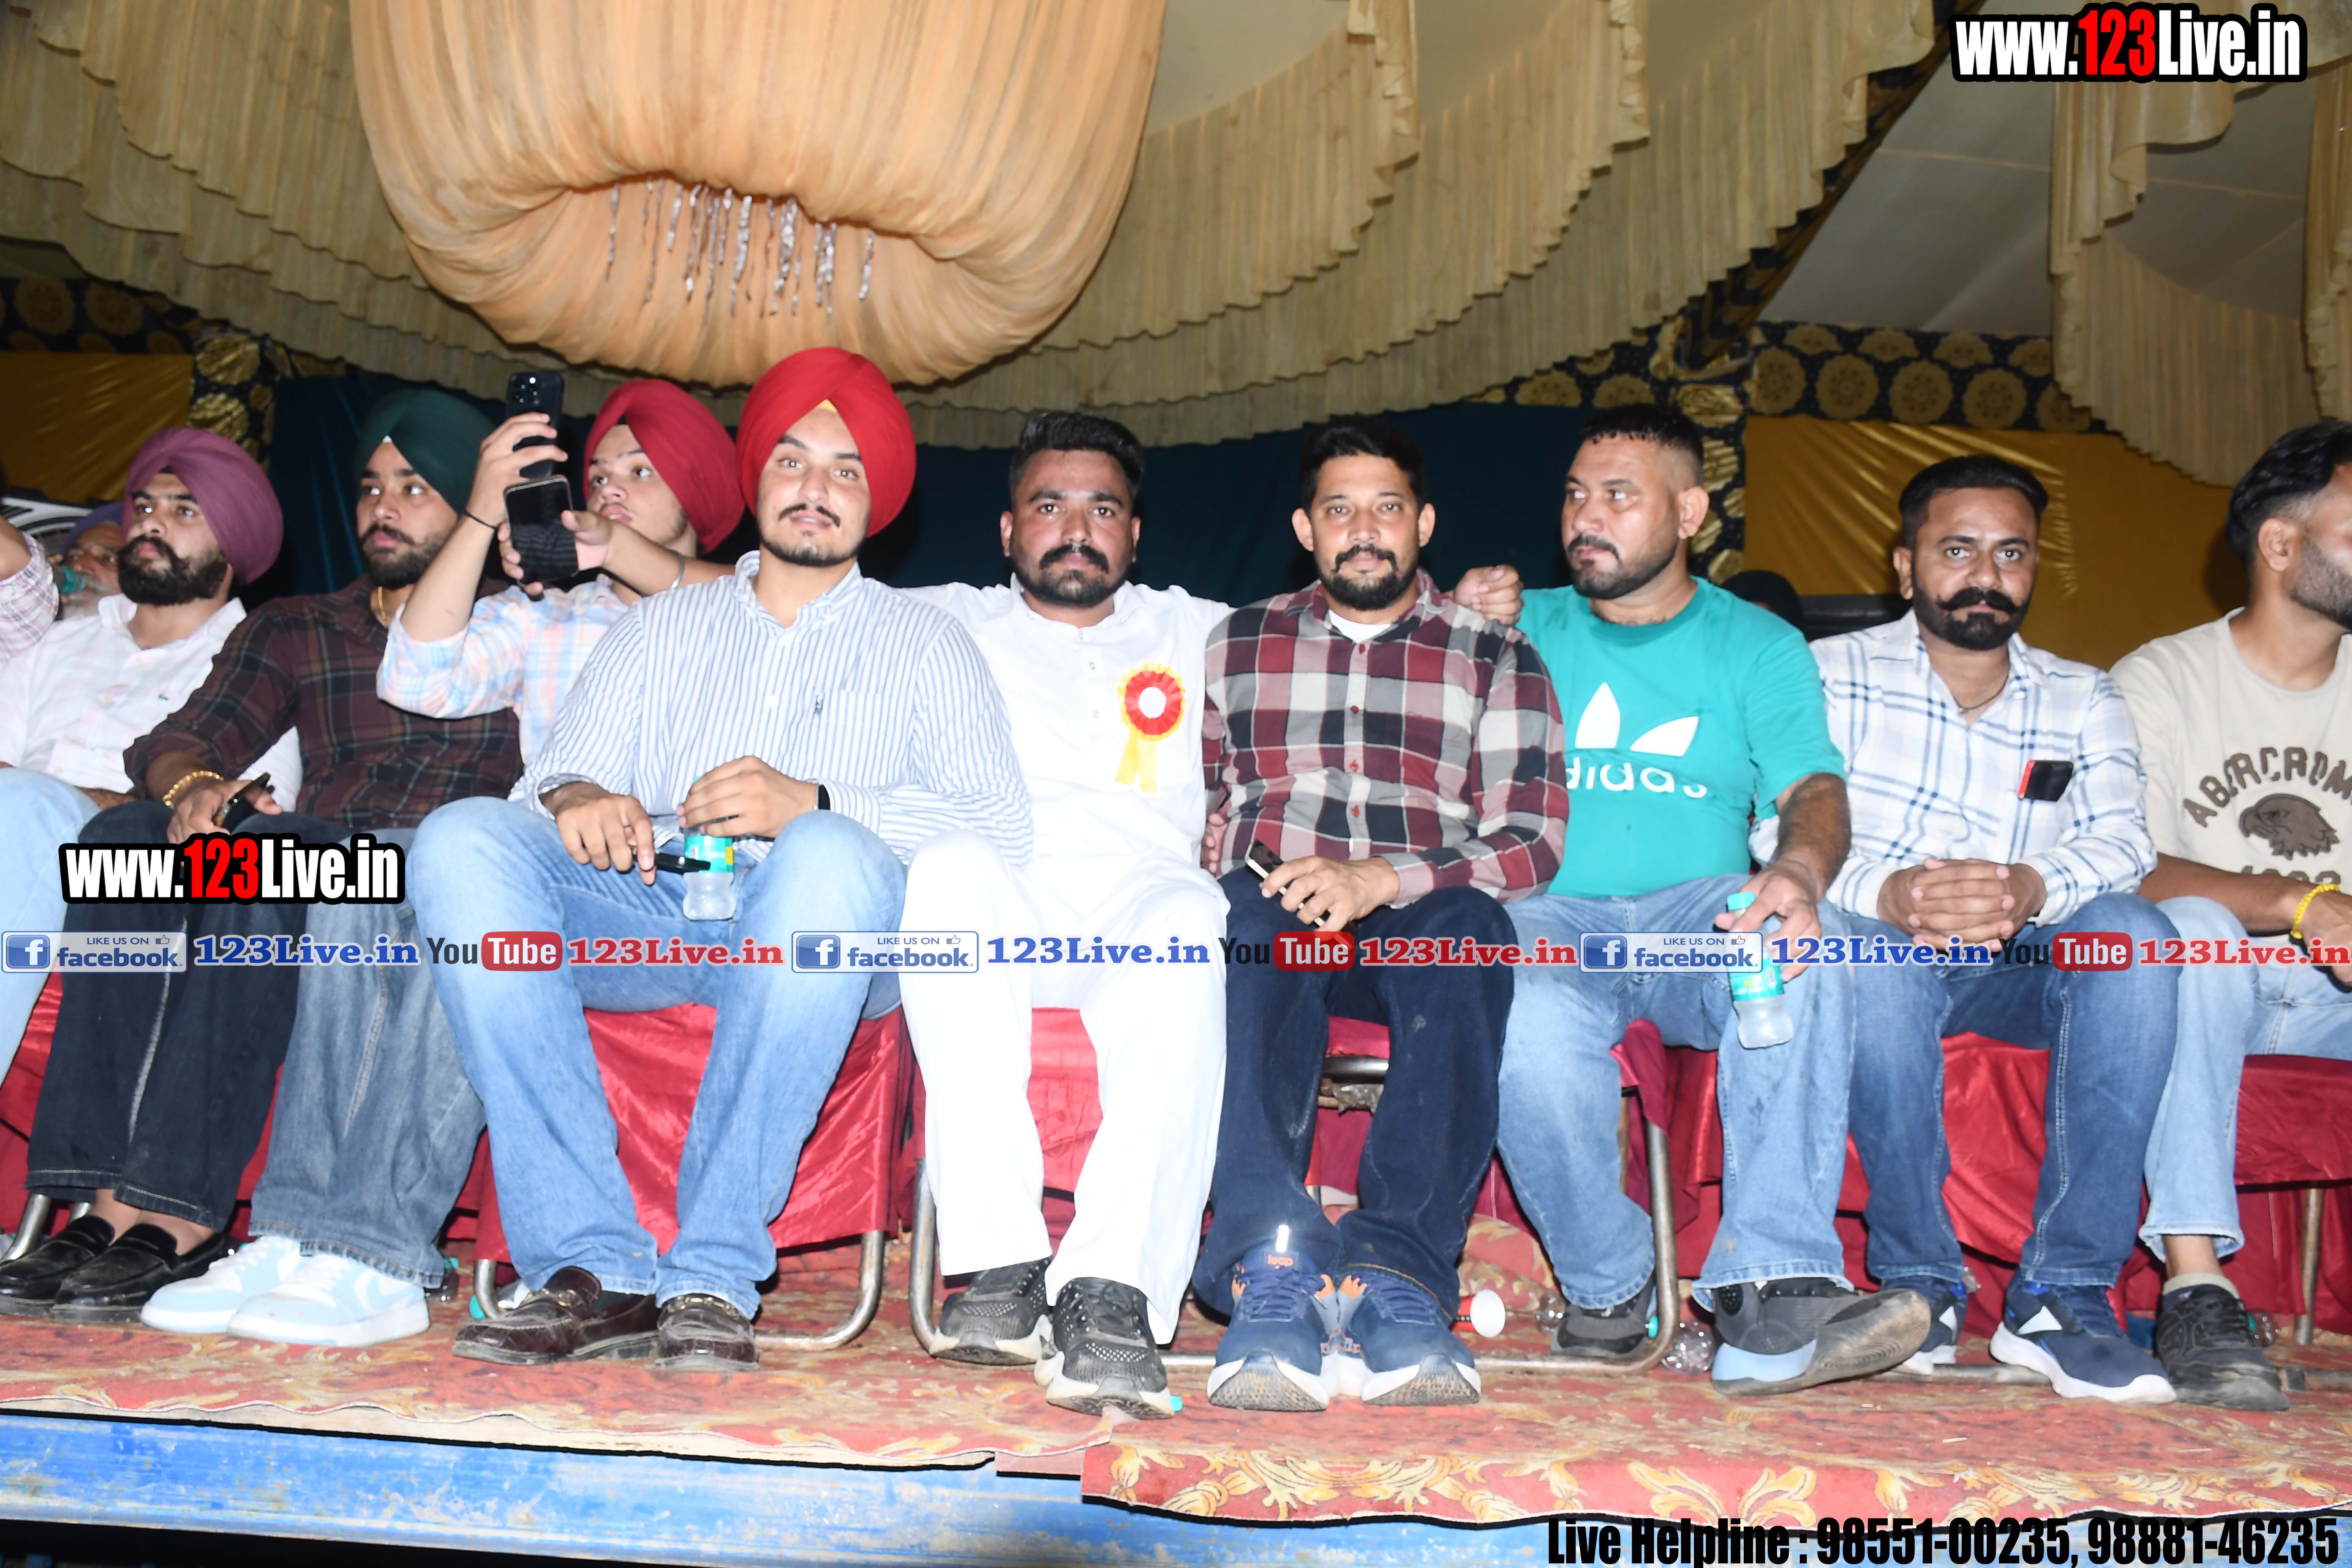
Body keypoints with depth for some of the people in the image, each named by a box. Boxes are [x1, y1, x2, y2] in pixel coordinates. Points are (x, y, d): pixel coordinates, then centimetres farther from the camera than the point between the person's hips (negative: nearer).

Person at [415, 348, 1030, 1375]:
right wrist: (580, 801, -11)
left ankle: (715, 1278, -32)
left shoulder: (923, 646, 17)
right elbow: (563, 775, 16)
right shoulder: (659, 629, 28)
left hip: (810, 936, -3)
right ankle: (593, 1269, -27)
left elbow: (1002, 829, 0)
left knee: (831, 856, -36)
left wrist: (814, 806, -16)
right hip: (643, 912, 3)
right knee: (463, 841, -23)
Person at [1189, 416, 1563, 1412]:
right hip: (1272, 914, 1)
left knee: (1466, 927, -37)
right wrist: (1214, 851, -5)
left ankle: (1398, 1271, -44)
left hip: (1416, 923, -1)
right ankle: (1274, 1264, -49)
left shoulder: (1496, 659, 13)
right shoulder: (1239, 644, 21)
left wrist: (1381, 878, -15)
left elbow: (1531, 842, 2)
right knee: (1251, 923, -36)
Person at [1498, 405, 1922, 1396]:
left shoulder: (1760, 646, 16)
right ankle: (1610, 1290, -12)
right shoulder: (1526, 629, 19)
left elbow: (1814, 790, 0)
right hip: (1547, 915, 0)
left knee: (1804, 957, -34)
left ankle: (1775, 1296, -38)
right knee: (1535, 1024, -36)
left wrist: (1800, 869, -24)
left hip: (1697, 909, 1)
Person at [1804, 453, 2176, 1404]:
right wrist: (1889, 893, -32)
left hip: (2029, 970, 3)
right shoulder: (1832, 675, 5)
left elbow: (2122, 840, -5)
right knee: (1876, 948, -36)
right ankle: (1919, 1280, -19)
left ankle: (2063, 1297, -26)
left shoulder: (2084, 701, 14)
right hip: (1882, 964, -2)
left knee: (2131, 931, -29)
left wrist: (2034, 888, -30)